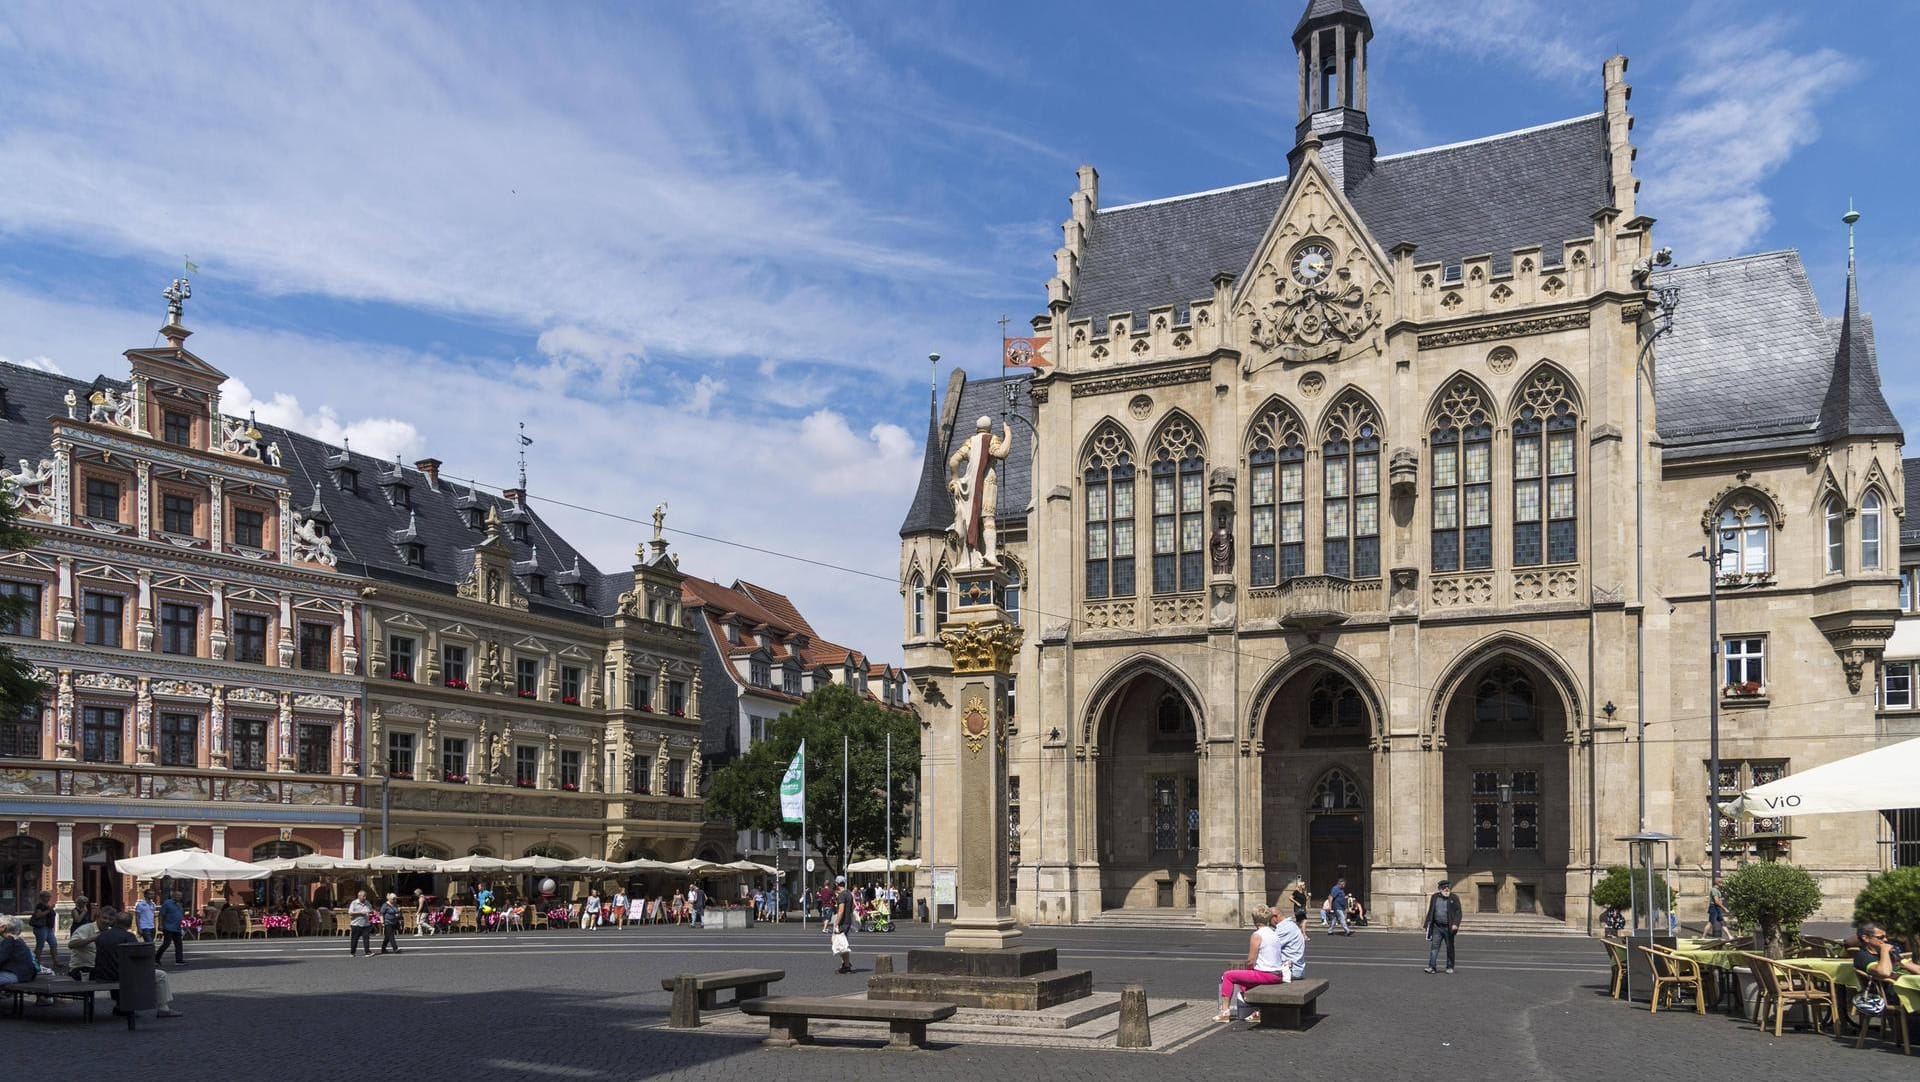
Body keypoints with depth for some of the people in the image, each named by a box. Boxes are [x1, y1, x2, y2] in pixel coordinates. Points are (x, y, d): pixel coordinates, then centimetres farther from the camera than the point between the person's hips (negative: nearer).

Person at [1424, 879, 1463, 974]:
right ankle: (1432, 967, -8)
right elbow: (1430, 911, 13)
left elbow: (1458, 912, -6)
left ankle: (1450, 967, 20)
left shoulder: (1454, 899, -2)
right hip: (1437, 927, 2)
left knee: (1450, 948, 8)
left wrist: (1455, 924, -19)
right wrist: (1428, 924, 11)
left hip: (1448, 928, -2)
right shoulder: (1434, 897, 6)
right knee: (1434, 946, -6)